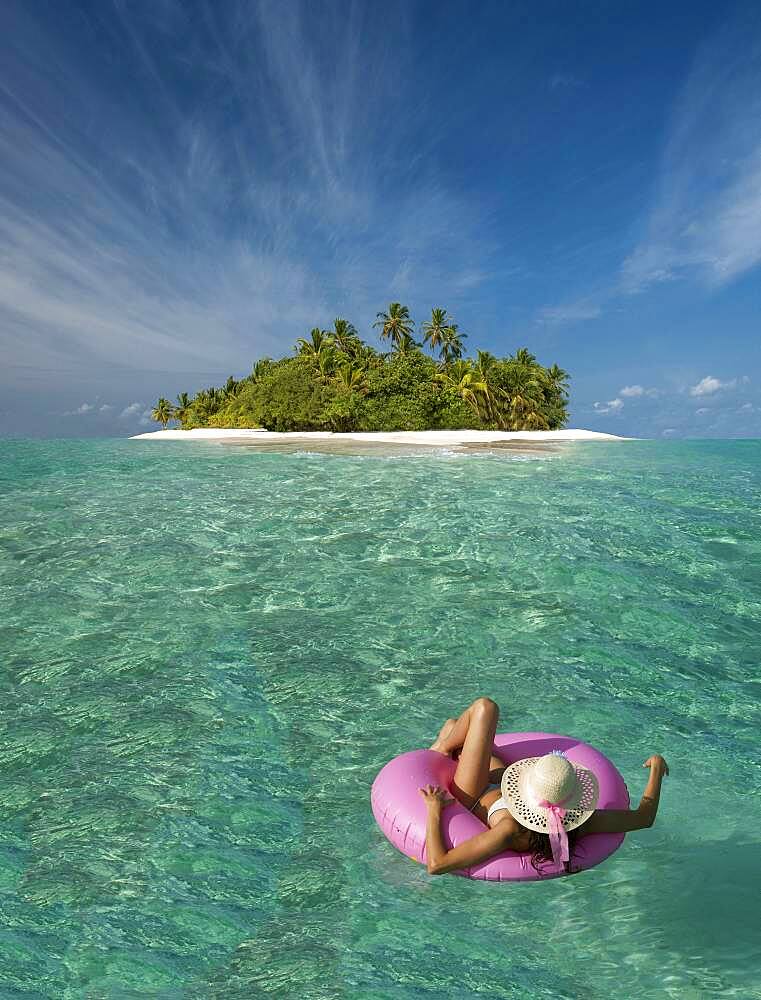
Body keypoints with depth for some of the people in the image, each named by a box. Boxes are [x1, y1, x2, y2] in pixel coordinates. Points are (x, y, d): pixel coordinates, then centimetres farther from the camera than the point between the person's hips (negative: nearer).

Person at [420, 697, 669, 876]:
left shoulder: (512, 832, -48)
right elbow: (644, 817, -21)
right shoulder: (581, 825, -37)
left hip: (476, 801, -5)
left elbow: (436, 865, -47)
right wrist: (657, 769, -12)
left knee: (485, 708, -2)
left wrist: (434, 811, -34)